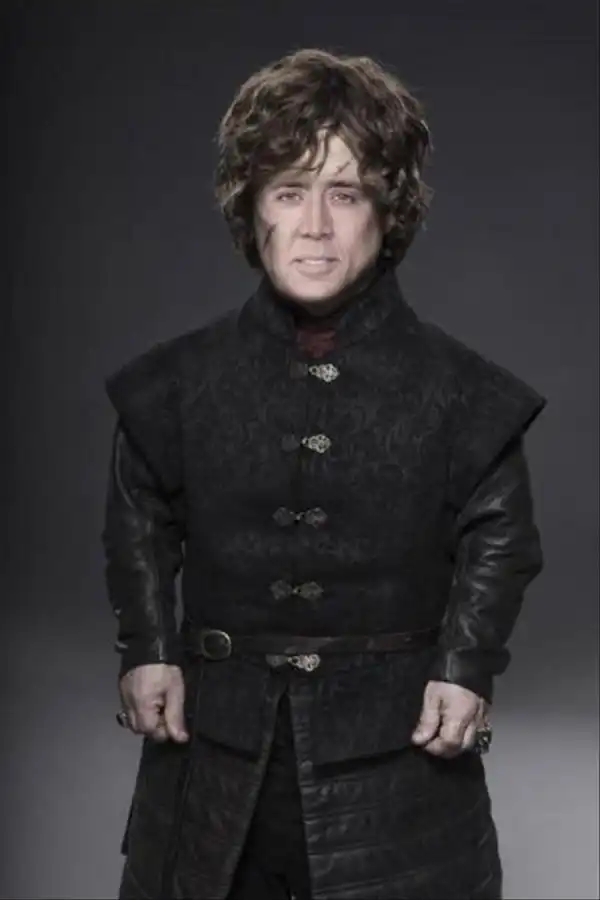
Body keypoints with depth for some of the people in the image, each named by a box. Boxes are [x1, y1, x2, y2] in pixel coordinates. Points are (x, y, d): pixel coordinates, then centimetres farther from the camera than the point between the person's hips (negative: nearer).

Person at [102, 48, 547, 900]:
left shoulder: (459, 391, -8)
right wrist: (148, 650, 0)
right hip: (216, 747, 2)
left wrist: (468, 668, -6)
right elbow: (141, 525, 9)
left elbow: (498, 538, 3)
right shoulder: (178, 382, -3)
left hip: (396, 746, -1)